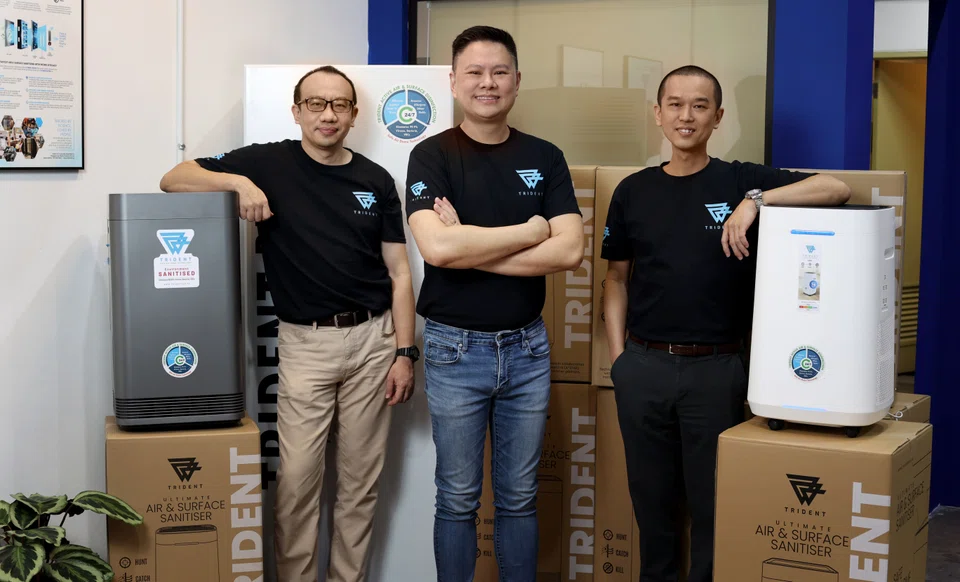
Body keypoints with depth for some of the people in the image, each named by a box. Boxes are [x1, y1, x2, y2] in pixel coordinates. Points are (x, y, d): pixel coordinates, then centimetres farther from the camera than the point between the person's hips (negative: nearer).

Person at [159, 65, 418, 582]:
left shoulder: (376, 181, 6)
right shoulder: (268, 163, 0)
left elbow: (398, 272, 6)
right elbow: (173, 179, -3)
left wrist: (405, 352, -1)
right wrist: (237, 182, -21)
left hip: (373, 338, 2)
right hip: (305, 343, -2)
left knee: (360, 478, 9)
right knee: (297, 476, -4)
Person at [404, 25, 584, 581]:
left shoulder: (545, 157, 4)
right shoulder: (433, 155, -6)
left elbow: (570, 250, -10)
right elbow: (437, 247, -22)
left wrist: (471, 247, -16)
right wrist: (532, 231, -14)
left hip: (527, 346, 3)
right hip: (456, 347, -2)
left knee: (519, 497, 13)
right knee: (458, 499, 8)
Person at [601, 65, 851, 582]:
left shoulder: (742, 182, 0)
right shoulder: (633, 191, 7)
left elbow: (836, 189, -11)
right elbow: (617, 276, 12)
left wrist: (757, 200, -22)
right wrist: (617, 352, 3)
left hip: (716, 368, -2)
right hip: (643, 365, 2)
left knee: (713, 501, 6)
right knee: (651, 497, 12)